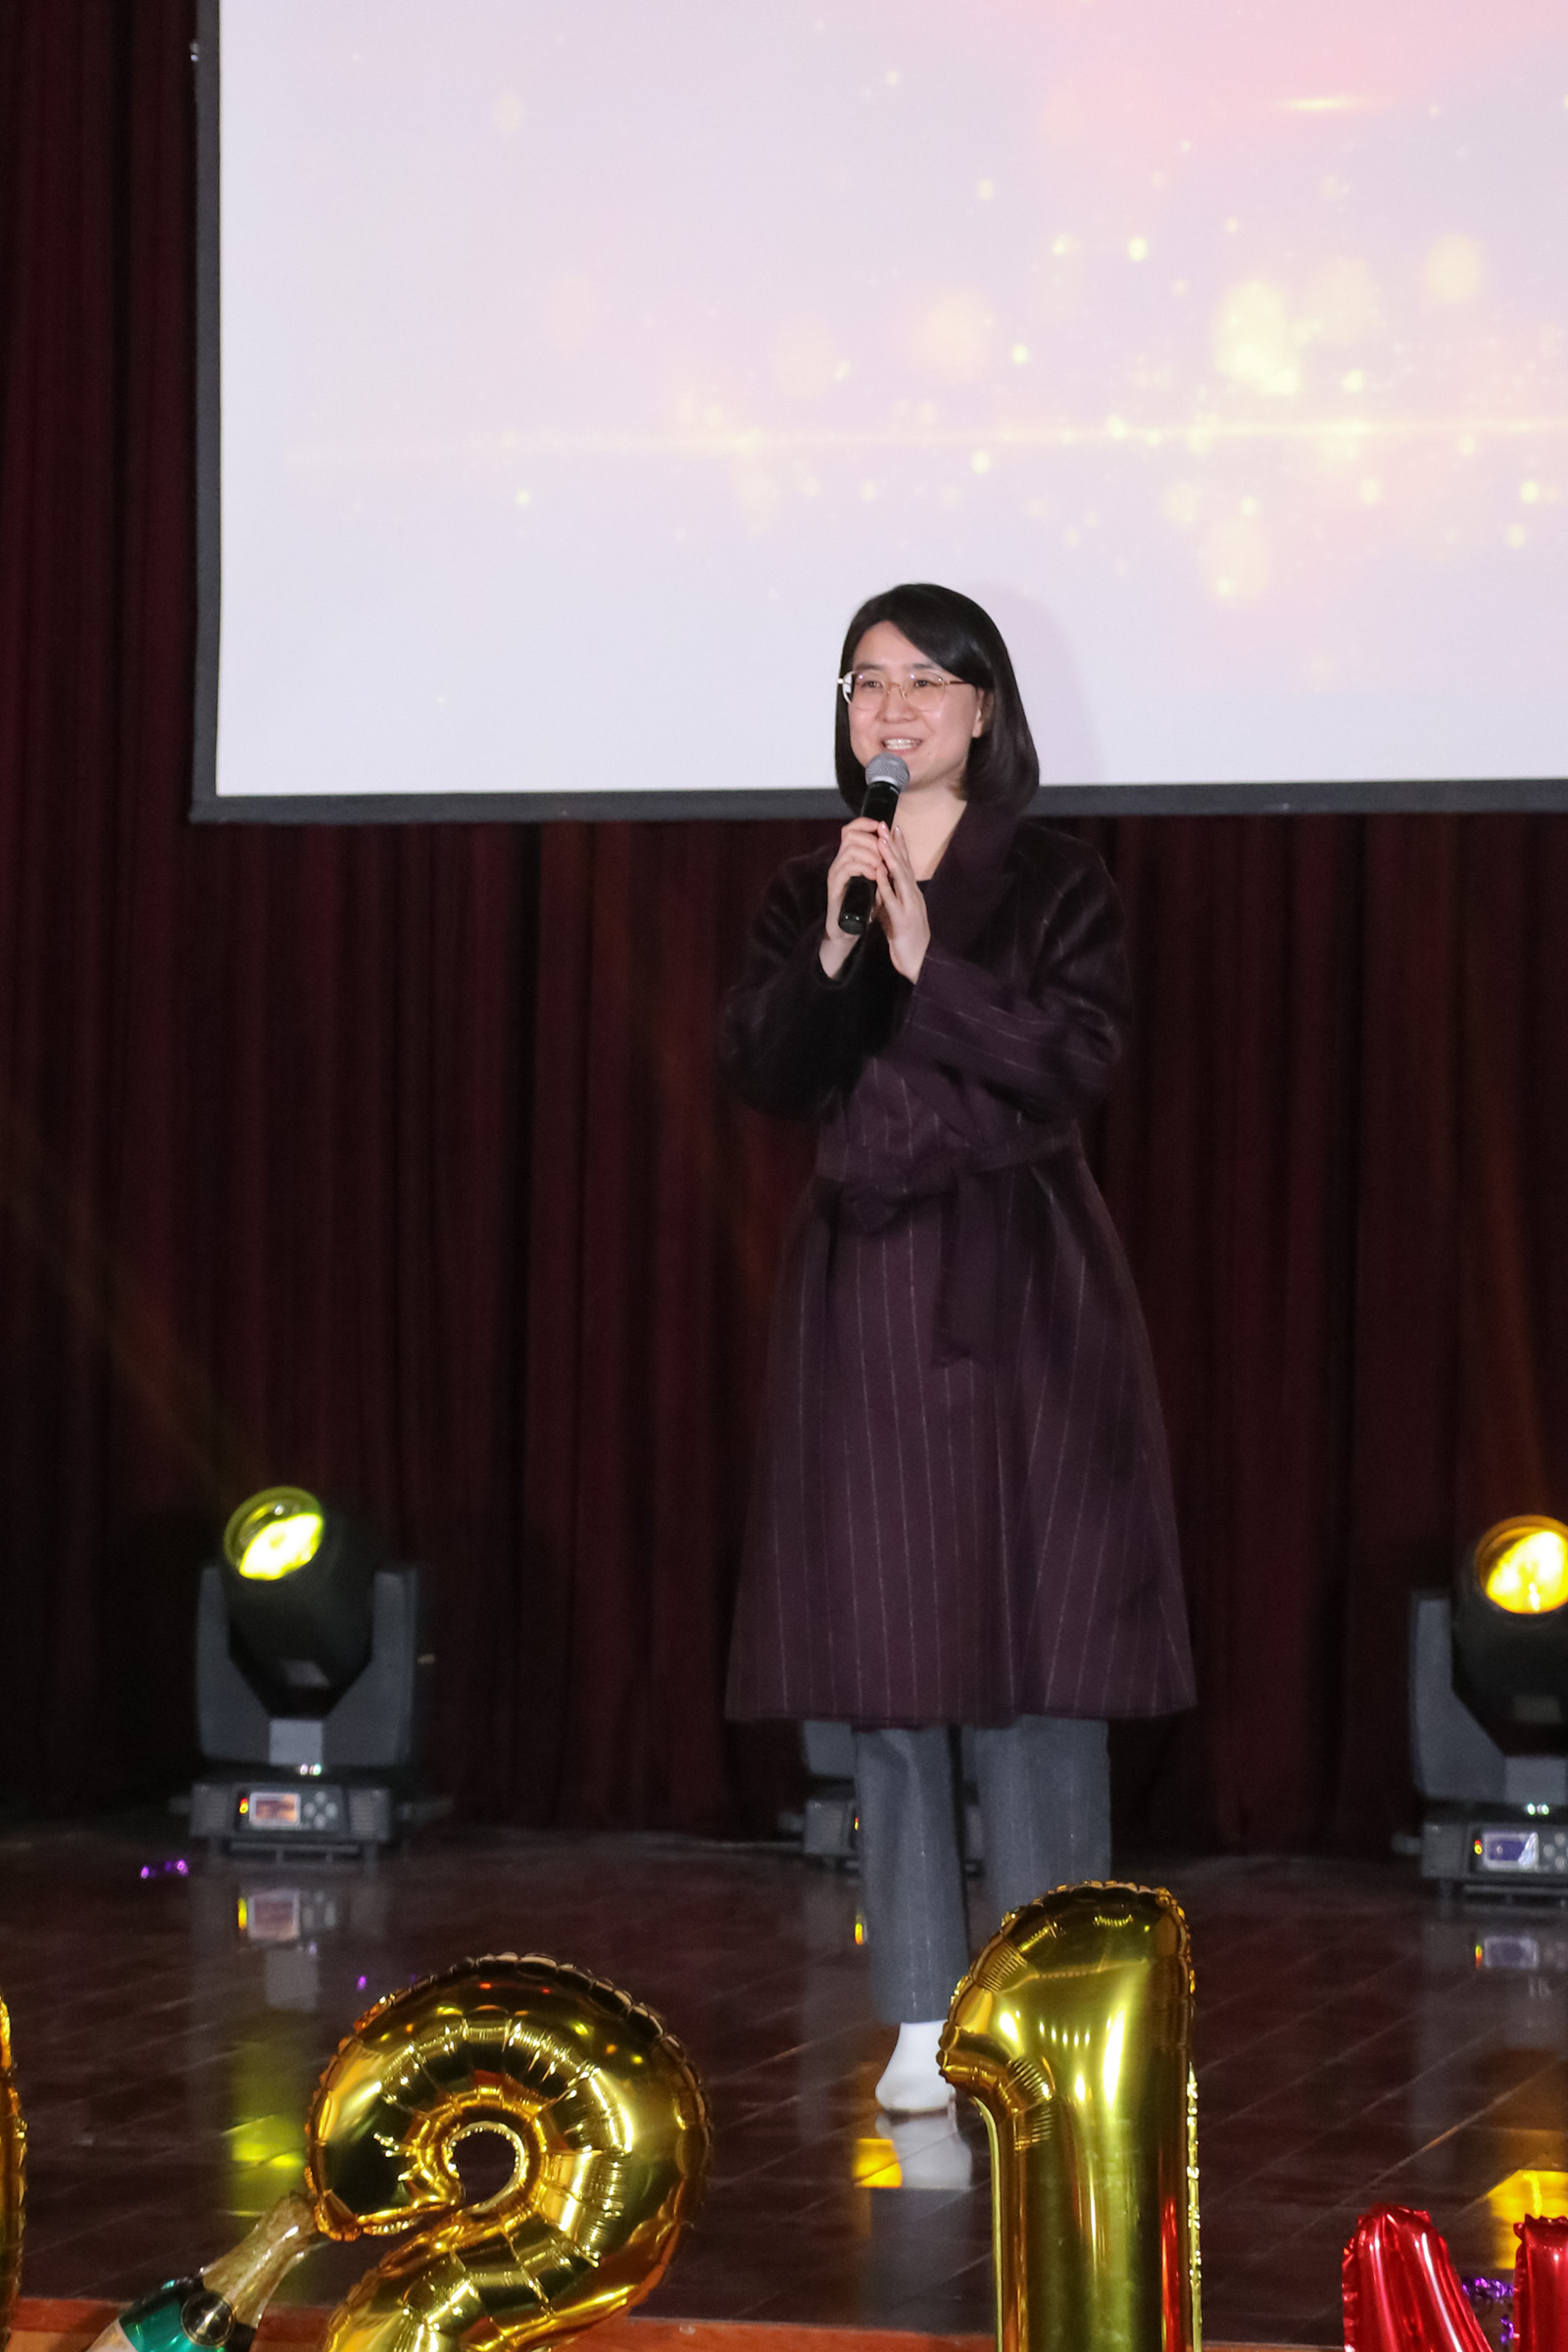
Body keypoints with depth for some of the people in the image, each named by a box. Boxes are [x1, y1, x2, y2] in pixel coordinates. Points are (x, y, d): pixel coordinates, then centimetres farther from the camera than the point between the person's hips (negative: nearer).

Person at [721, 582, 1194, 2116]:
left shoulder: (1054, 883, 3)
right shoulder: (806, 895, 11)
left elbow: (1076, 1060, -10)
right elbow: (760, 1072, -1)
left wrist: (924, 959, -17)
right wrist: (835, 951, -16)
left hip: (1022, 1292, -2)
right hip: (864, 1294, 2)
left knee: (1037, 1642, -4)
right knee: (883, 1646, 0)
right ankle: (921, 2017, 5)